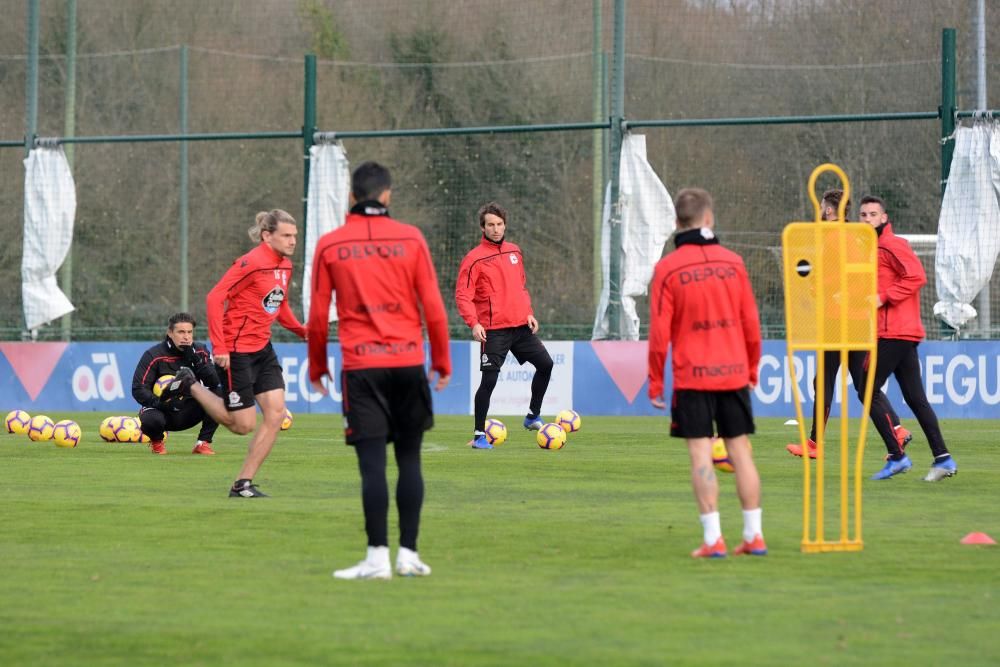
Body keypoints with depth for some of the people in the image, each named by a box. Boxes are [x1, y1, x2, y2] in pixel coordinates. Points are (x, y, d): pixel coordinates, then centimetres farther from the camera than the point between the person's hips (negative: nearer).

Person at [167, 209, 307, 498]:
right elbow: (215, 298, -19)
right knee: (243, 425, -1)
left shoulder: (285, 266, 8)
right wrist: (219, 346, -23)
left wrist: (301, 331, 3)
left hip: (262, 349, 8)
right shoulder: (251, 263, -18)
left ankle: (243, 484, 4)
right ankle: (190, 386, 21)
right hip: (236, 351, -8)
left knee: (276, 413, -4)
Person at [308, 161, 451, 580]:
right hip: (408, 361, 1)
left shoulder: (329, 246, 2)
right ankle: (408, 553, 8)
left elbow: (318, 315, 4)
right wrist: (442, 361, 12)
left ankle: (377, 557, -7)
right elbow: (433, 306, 2)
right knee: (409, 459, 8)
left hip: (361, 365, -1)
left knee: (372, 464, -3)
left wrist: (317, 367, 16)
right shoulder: (410, 239, 2)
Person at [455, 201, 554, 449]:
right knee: (489, 379, -9)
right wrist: (473, 323, -22)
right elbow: (463, 294, -11)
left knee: (545, 364, 6)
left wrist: (528, 313, 12)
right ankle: (479, 435, -1)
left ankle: (533, 416, 23)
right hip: (494, 330, -6)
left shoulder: (514, 252, 11)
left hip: (520, 326, 6)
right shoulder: (475, 259, -8)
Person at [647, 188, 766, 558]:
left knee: (701, 454, -2)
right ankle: (754, 536, 8)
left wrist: (655, 383, 1)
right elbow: (751, 323, 7)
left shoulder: (667, 269, -4)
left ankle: (713, 539, -8)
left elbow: (659, 333, -6)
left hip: (692, 376, -3)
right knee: (740, 451, 8)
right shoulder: (732, 262, 4)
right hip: (734, 373, 3)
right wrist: (752, 369, 19)